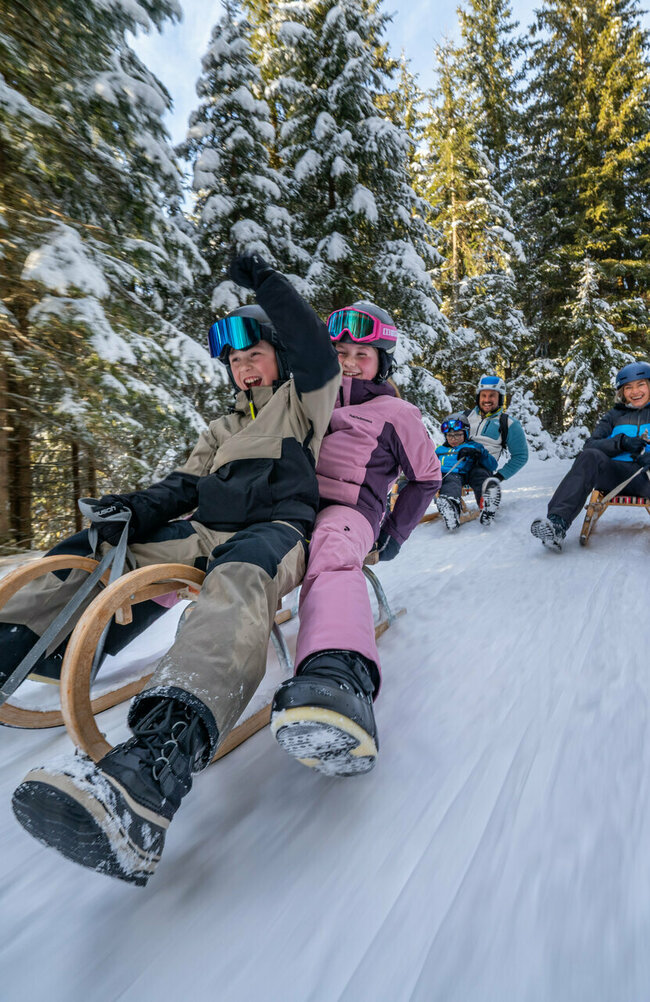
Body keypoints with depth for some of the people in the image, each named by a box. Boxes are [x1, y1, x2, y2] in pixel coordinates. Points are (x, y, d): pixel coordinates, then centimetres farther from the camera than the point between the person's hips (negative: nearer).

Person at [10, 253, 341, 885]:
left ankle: (158, 763, -61)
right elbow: (186, 484, 22)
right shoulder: (223, 430, 34)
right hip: (208, 533, 7)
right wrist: (142, 504, 3)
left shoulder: (302, 401, 21)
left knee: (237, 582, -40)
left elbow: (318, 355, 1)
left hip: (276, 530, -7)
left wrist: (268, 285, 1)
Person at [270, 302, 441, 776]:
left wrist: (395, 532, 13)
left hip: (348, 510, -7)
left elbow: (426, 476, 21)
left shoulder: (394, 413, 15)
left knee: (333, 560, -42)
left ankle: (341, 674, -67)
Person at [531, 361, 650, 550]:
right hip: (618, 473, 2)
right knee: (590, 457, -32)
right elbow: (590, 446, 9)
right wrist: (621, 442, -9)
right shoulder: (614, 416, 25)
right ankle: (557, 523, -45)